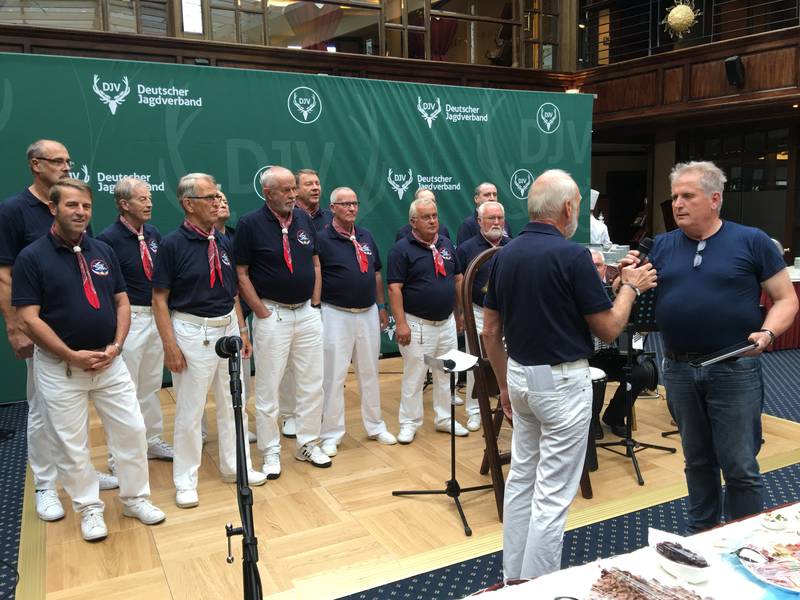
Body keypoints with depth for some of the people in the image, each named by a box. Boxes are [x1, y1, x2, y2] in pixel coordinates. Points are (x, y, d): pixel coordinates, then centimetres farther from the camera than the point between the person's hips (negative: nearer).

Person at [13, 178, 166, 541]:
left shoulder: (103, 251, 6)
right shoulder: (31, 257, -8)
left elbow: (122, 302, 8)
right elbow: (28, 319, -11)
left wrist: (116, 345, -6)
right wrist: (73, 355, -16)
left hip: (110, 363, 4)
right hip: (60, 369, -4)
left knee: (131, 430, 7)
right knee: (71, 444, 7)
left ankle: (135, 498, 25)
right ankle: (89, 508, 26)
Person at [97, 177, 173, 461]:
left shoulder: (153, 233, 6)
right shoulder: (109, 239, -14)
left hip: (156, 317, 7)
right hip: (129, 319, -7)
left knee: (152, 385, 18)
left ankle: (153, 440, 33)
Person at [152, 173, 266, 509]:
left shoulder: (224, 243, 6)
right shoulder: (172, 245, -11)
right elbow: (159, 299, -11)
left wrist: (242, 331, 10)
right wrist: (170, 345, -16)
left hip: (228, 328, 6)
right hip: (193, 331, -6)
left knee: (233, 403, 15)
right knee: (189, 410, 4)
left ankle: (234, 465, 31)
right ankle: (185, 480, 20)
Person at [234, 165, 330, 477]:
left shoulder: (304, 218, 5)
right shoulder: (250, 224, -9)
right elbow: (241, 273, -7)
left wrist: (315, 302, 5)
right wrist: (262, 312, -10)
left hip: (308, 312, 5)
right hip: (272, 315, -4)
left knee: (312, 383, 11)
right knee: (268, 387, 5)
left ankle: (308, 443, 26)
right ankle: (270, 451, 19)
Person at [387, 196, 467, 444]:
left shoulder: (447, 244, 9)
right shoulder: (402, 249, -10)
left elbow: (458, 280, 15)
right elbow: (394, 288, -15)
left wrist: (460, 313, 14)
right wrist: (401, 323, -20)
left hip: (447, 322, 6)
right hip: (418, 325, -6)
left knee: (445, 374, 16)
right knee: (413, 377, 3)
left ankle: (445, 419, 30)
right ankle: (409, 423, 17)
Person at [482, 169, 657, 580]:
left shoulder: (505, 255, 3)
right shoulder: (572, 255, -17)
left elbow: (490, 332, 7)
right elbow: (608, 329, -10)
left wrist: (504, 385, 16)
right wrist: (631, 286, 6)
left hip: (520, 375, 7)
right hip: (562, 380, -7)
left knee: (521, 478, 17)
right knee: (553, 492, 2)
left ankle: (513, 577, 29)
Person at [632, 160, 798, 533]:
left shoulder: (752, 241, -2)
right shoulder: (661, 246, 7)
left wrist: (767, 333, -18)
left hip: (735, 371, -3)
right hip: (679, 371, 4)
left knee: (740, 468, 3)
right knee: (697, 461, 17)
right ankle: (700, 533, 33)